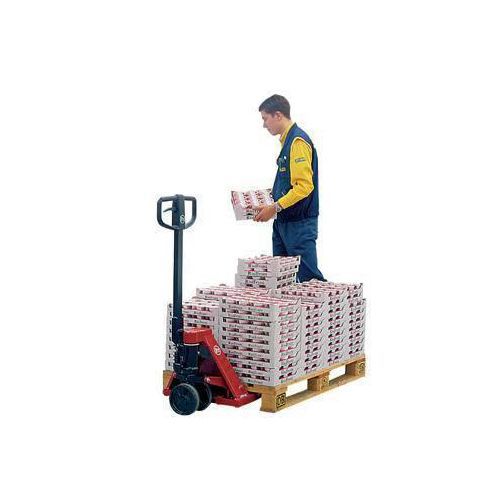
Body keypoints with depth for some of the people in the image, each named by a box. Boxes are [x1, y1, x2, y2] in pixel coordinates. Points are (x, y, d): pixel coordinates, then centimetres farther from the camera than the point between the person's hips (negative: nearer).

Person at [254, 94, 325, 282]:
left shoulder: (298, 141, -15)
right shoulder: (287, 140, 15)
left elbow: (304, 186, -23)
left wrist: (276, 208, -22)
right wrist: (270, 206, 14)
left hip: (299, 224, -10)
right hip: (284, 221, 10)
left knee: (308, 277, -7)